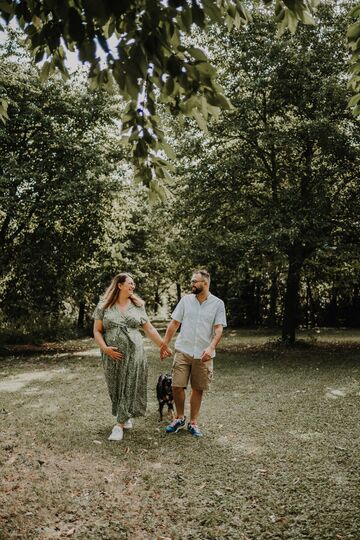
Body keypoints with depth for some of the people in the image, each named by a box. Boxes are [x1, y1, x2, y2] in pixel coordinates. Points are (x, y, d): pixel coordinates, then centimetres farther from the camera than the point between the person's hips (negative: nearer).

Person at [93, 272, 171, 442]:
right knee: (115, 388, 9)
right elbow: (97, 331, 1)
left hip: (133, 354, 0)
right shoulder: (103, 306, 0)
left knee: (129, 387, -2)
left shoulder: (138, 305, 5)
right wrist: (104, 348, -14)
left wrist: (163, 346, 8)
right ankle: (126, 416, 31)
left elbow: (149, 329, 9)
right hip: (113, 356, 0)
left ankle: (120, 424, 4)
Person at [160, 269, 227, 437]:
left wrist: (211, 347, -24)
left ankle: (193, 423, 23)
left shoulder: (218, 304, -1)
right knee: (177, 386, -3)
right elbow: (174, 324, 7)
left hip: (203, 355, -1)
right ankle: (179, 418, 19)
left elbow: (218, 329, -8)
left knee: (198, 389, 7)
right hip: (183, 351, 1)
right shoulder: (186, 300, 4)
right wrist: (165, 344, 6)